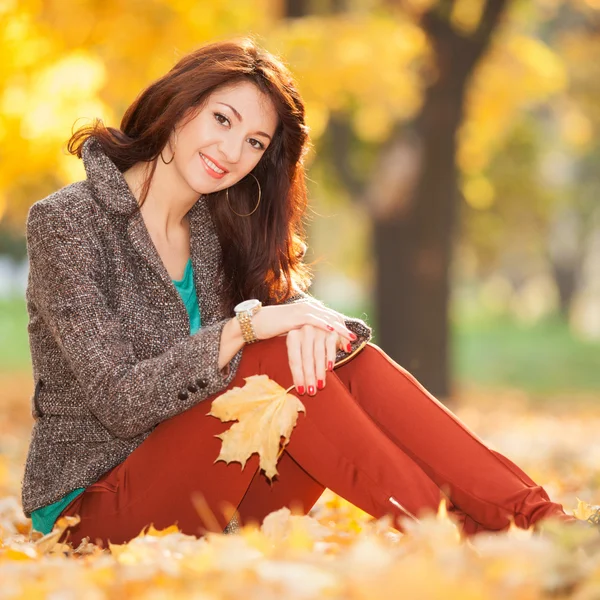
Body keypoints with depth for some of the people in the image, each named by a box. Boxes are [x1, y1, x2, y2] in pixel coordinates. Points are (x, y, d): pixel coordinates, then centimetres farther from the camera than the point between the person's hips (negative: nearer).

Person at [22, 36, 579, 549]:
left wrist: (311, 322, -25)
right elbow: (120, 403, -20)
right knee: (271, 363, -26)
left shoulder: (218, 229, 11)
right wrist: (245, 326, -30)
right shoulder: (68, 221, -10)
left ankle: (537, 520, -23)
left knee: (352, 362, -15)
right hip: (92, 508, -6)